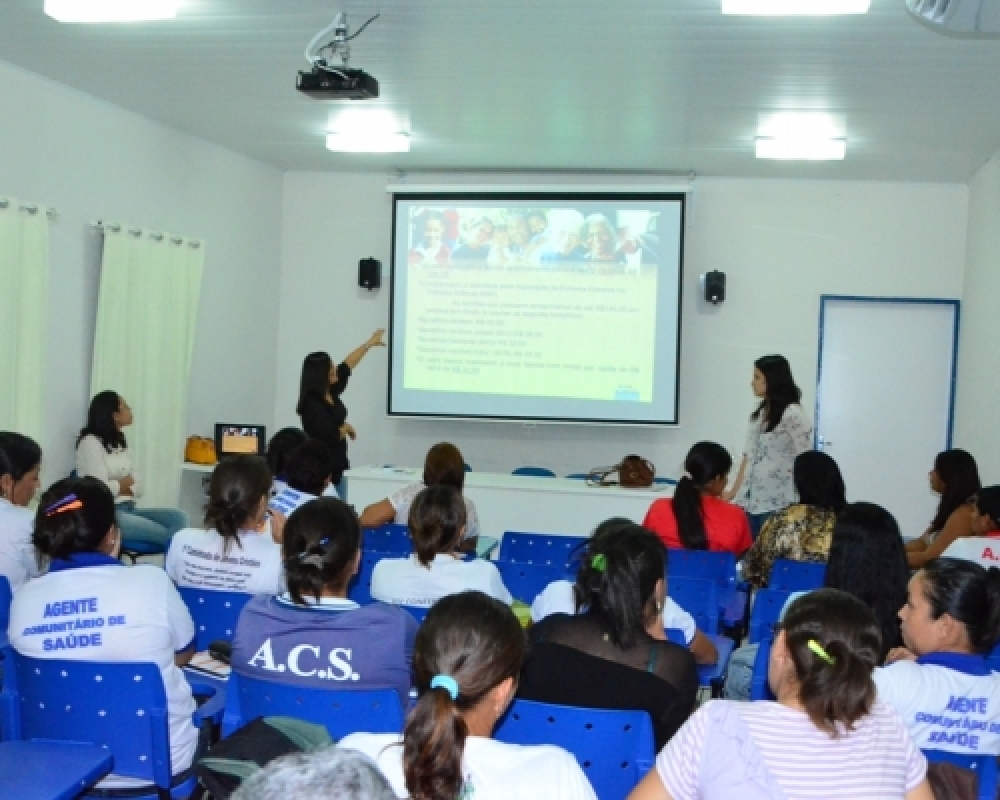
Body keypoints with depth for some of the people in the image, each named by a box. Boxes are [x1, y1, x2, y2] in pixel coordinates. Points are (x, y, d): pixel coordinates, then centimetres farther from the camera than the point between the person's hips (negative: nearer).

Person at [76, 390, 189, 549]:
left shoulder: (121, 442, 18)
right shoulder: (91, 442, -7)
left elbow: (137, 486, 13)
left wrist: (127, 489, -9)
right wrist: (123, 484, 2)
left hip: (127, 509, 8)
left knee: (178, 517, -17)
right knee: (165, 534, -27)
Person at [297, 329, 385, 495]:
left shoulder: (331, 393, 6)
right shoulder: (312, 404, -19)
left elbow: (346, 367, 18)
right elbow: (330, 436, -25)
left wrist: (370, 343, 28)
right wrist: (346, 428, -3)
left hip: (335, 468, 9)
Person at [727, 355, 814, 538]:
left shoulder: (793, 415, -10)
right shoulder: (759, 413, 13)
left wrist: (799, 505, -12)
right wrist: (734, 492, 14)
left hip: (777, 504, -7)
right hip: (749, 501, 7)